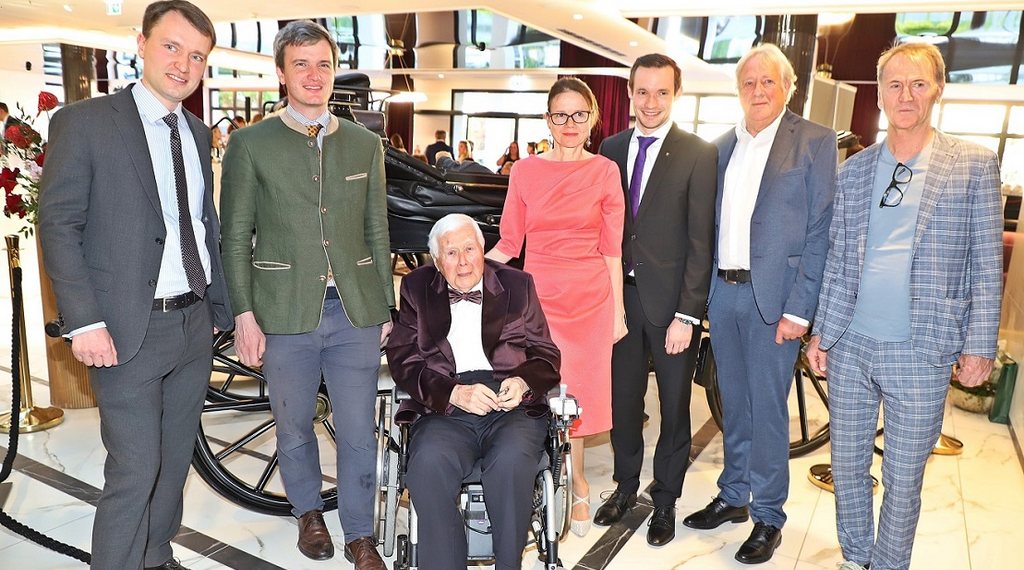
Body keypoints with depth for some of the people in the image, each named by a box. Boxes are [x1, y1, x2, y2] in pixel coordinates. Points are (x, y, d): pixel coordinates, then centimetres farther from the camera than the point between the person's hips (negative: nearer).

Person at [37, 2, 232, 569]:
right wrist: (84, 322, -15)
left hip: (195, 324, 6)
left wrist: (218, 306, 13)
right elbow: (58, 226, -9)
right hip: (129, 330, -6)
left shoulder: (198, 133, 12)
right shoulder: (84, 122, -6)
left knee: (175, 459, 17)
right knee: (134, 471, -2)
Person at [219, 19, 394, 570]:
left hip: (356, 313, 1)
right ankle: (308, 512, 40)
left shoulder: (366, 144, 9)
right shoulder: (251, 144, 2)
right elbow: (235, 237, 2)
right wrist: (244, 314, -4)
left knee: (359, 433, 6)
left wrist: (386, 307, 9)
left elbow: (377, 233, 11)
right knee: (293, 427, 15)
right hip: (285, 314, -1)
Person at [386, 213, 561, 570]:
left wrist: (523, 381, -11)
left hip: (512, 407, 0)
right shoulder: (417, 288, 13)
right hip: (444, 411, 0)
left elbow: (547, 356, 13)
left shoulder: (517, 285, 15)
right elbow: (402, 360, 3)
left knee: (512, 461, -32)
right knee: (429, 464, -32)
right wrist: (454, 393, -14)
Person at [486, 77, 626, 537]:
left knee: (578, 390, 8)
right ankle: (577, 485, 23)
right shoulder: (525, 171, 3)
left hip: (590, 296, 0)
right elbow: (509, 242, 4)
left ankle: (572, 484, 29)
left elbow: (612, 249, 2)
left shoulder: (604, 171, 1)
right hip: (539, 294, 1)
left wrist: (618, 310, 1)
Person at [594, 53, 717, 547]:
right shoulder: (611, 149, 7)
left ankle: (665, 500, 29)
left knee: (674, 406, 11)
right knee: (622, 399, 14)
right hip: (619, 296, 4)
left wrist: (687, 315, -13)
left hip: (670, 301, -3)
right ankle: (625, 485, 35)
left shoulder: (699, 155, -7)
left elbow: (700, 241, -9)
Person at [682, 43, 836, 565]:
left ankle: (767, 517, 21)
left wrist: (798, 309, -13)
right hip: (723, 292, 5)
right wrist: (702, 295, 5)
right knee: (732, 404, 16)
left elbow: (819, 232, -7)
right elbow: (712, 225, 12)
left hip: (773, 296, -5)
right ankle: (733, 497, 32)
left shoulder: (815, 142, -3)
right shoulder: (722, 146, 11)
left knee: (767, 410, 4)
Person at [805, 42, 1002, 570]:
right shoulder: (854, 169, 7)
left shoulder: (974, 164, -1)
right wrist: (820, 333, 7)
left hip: (920, 353, -3)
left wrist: (979, 346, -5)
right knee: (846, 464, 14)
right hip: (849, 346, 3)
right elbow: (837, 261, 9)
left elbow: (986, 265, -1)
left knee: (903, 477, 9)